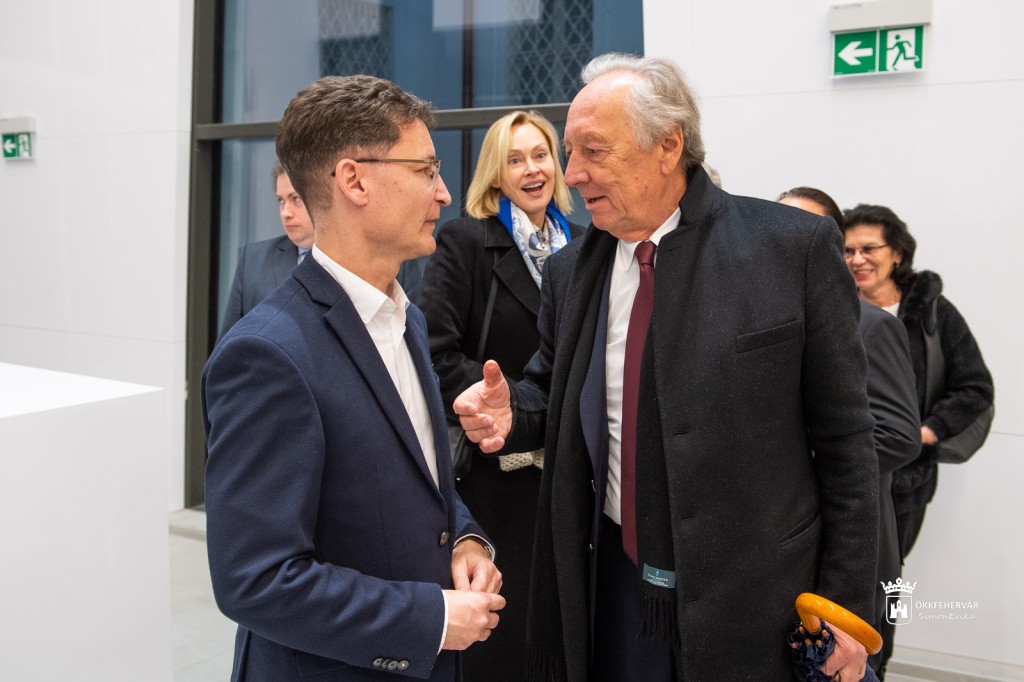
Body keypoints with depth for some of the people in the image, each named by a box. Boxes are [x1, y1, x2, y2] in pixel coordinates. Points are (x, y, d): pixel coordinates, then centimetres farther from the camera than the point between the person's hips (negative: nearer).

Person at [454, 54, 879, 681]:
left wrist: (846, 603, -6)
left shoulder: (796, 247, -11)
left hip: (756, 599, -3)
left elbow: (843, 436, -7)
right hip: (611, 587, 4)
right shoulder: (570, 270, 2)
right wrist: (511, 414, -9)